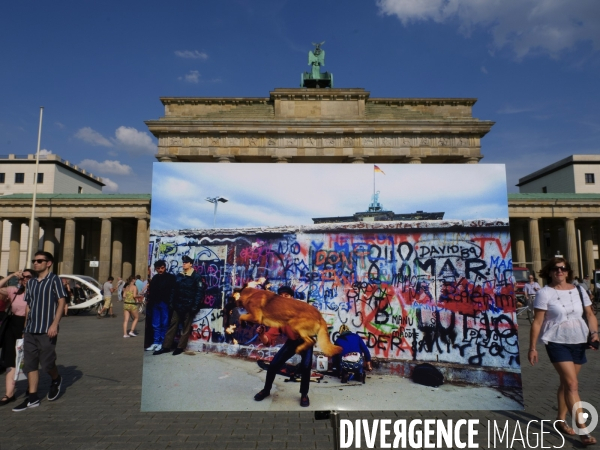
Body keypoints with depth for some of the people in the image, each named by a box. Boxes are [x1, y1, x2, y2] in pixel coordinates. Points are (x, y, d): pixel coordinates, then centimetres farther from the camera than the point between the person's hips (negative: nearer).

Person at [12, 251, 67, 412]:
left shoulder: (54, 279, -5)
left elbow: (61, 302, -9)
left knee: (46, 363, -3)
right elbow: (28, 305, 18)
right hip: (30, 331, 6)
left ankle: (56, 380, 27)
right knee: (29, 364, 7)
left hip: (47, 330, -6)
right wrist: (25, 326, 15)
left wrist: (55, 324, -17)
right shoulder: (31, 282, 13)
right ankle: (32, 398, 15)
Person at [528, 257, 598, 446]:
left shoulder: (578, 291, 6)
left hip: (579, 342, 5)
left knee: (566, 383, 14)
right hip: (557, 343, -5)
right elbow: (537, 322, -9)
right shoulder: (545, 293, -9)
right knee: (572, 384, -10)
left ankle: (561, 420, 28)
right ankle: (582, 430, -5)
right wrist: (532, 347, -10)